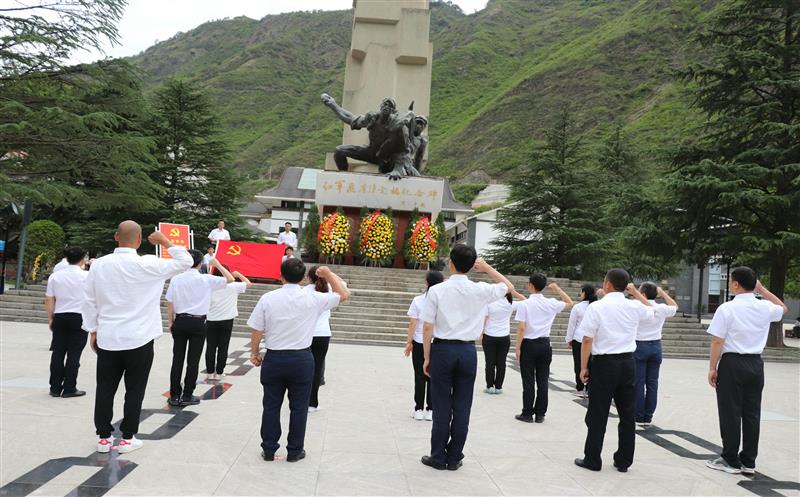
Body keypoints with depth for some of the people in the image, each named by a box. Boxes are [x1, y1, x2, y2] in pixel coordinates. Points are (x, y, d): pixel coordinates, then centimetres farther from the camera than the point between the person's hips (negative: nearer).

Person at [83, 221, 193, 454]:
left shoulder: (99, 264, 0)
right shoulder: (147, 264, -12)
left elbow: (89, 300, 6)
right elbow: (185, 262, -4)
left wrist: (93, 330, 15)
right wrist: (165, 242, 5)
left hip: (107, 338, 4)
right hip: (138, 339, -3)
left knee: (105, 389, 12)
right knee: (134, 390, 7)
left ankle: (104, 437, 19)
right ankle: (127, 438, 13)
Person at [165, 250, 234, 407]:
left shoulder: (176, 279, -2)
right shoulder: (207, 279, -7)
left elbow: (170, 303, 2)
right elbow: (230, 279, 4)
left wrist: (170, 321, 13)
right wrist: (217, 264, 13)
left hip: (180, 321, 2)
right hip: (198, 323, -2)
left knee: (177, 359, 9)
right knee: (193, 361, 5)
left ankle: (174, 395, 14)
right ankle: (187, 396, 11)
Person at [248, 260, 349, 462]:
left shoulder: (267, 298, -8)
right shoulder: (313, 299, -8)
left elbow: (256, 330, -3)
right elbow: (343, 294, 5)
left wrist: (254, 353, 12)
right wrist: (328, 273, 13)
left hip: (274, 358, 1)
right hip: (302, 360, -1)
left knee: (271, 405, 13)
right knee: (298, 407, 11)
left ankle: (269, 450, 22)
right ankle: (295, 451, 20)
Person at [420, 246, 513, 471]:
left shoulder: (437, 290, -9)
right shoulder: (480, 291, -3)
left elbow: (428, 327, -7)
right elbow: (508, 286, 16)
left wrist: (427, 357, 2)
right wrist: (487, 268, 15)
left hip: (443, 350, -2)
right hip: (468, 352, 2)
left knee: (441, 406, 7)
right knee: (462, 407, 10)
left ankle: (438, 457, 17)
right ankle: (454, 458, 19)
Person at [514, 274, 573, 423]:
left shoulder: (525, 304, -12)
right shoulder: (551, 303, 0)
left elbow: (521, 328, -14)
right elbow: (570, 304, 18)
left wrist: (517, 348, -8)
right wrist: (557, 289, 20)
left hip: (529, 344, -3)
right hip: (544, 344, 4)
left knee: (528, 381, 3)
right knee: (543, 380, 8)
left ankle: (527, 414, 9)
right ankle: (540, 414, 14)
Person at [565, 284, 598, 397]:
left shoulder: (577, 307, -11)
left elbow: (571, 324, -5)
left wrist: (569, 339, 6)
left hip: (579, 340, -3)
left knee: (579, 364, 5)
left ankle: (580, 389, 9)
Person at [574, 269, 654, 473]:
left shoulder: (596, 307, -11)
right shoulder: (634, 307, 2)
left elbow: (587, 340, -12)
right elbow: (651, 310, 27)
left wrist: (584, 367, -4)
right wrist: (635, 292, 27)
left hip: (604, 363, -4)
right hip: (628, 363, 4)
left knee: (598, 414, 4)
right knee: (627, 414, 12)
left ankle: (592, 460, 13)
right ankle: (624, 461, 21)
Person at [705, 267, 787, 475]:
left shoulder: (726, 309, -14)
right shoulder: (765, 308, 1)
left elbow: (717, 342, -14)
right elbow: (783, 308, 27)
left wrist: (712, 368, -5)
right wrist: (762, 289, 23)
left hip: (732, 364, -5)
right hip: (756, 364, 5)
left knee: (730, 413, 4)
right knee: (752, 413, 12)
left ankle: (731, 461, 13)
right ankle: (748, 462, 20)